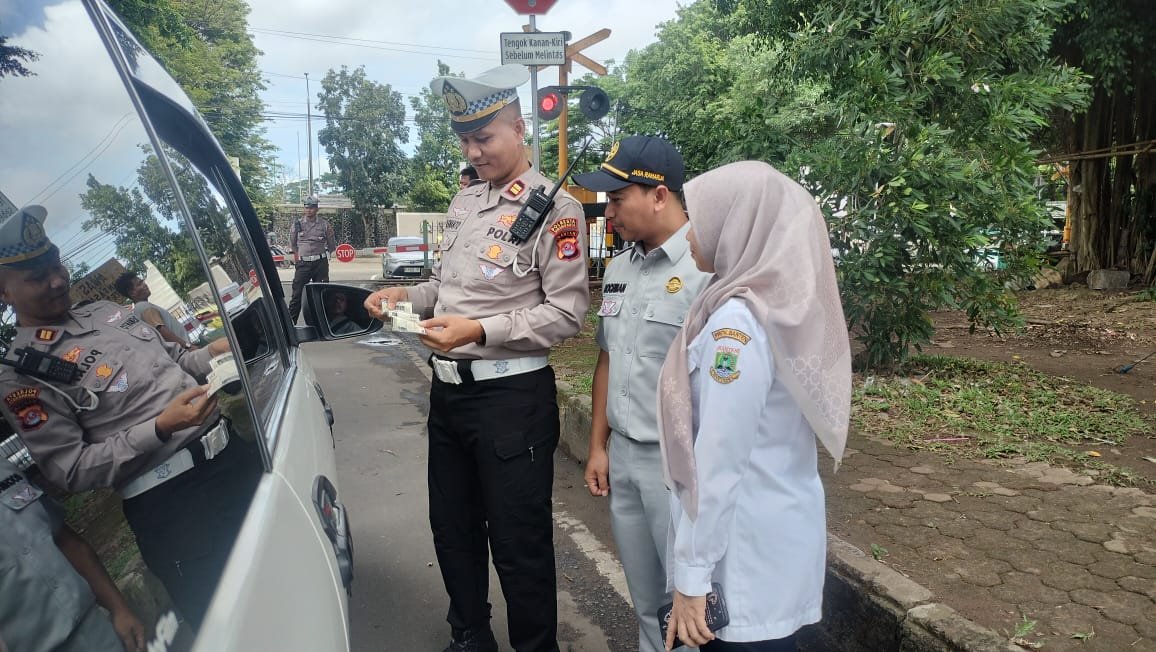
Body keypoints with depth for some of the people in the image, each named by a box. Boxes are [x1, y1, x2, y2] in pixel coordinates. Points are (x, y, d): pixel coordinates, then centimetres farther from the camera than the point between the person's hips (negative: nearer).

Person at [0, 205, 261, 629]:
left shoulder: (104, 311, 12)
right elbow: (69, 470, -12)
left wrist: (209, 355, 2)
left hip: (232, 452, 7)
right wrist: (160, 429, -22)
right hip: (167, 504, -6)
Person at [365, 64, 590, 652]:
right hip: (447, 388, 8)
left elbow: (567, 311, -16)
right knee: (452, 526, 20)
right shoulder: (463, 202, 12)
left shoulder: (554, 207, -11)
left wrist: (480, 330, -24)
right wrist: (408, 296, 1)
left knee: (518, 542, 5)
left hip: (513, 395, -7)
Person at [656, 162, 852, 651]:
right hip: (777, 533, 8)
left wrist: (691, 572, -16)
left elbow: (718, 464, -23)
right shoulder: (783, 304, 4)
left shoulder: (737, 322, -23)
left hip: (747, 552, -8)